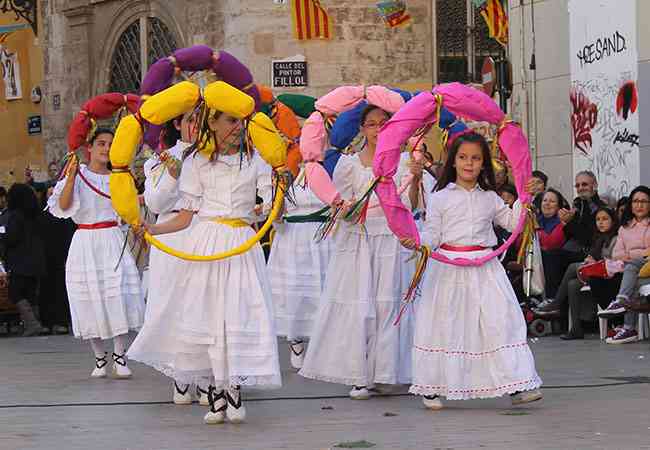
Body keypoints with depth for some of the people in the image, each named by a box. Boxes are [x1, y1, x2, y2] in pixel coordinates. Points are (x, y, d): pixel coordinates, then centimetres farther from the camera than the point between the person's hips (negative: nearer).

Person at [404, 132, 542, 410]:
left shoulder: (489, 198, 13)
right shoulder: (441, 197, 3)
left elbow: (511, 222, 19)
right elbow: (432, 235, 0)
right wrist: (416, 242, -20)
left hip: (485, 269, 2)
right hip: (449, 269, -2)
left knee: (500, 323, -5)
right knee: (444, 325, 1)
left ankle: (516, 385, -3)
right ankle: (432, 387, 11)